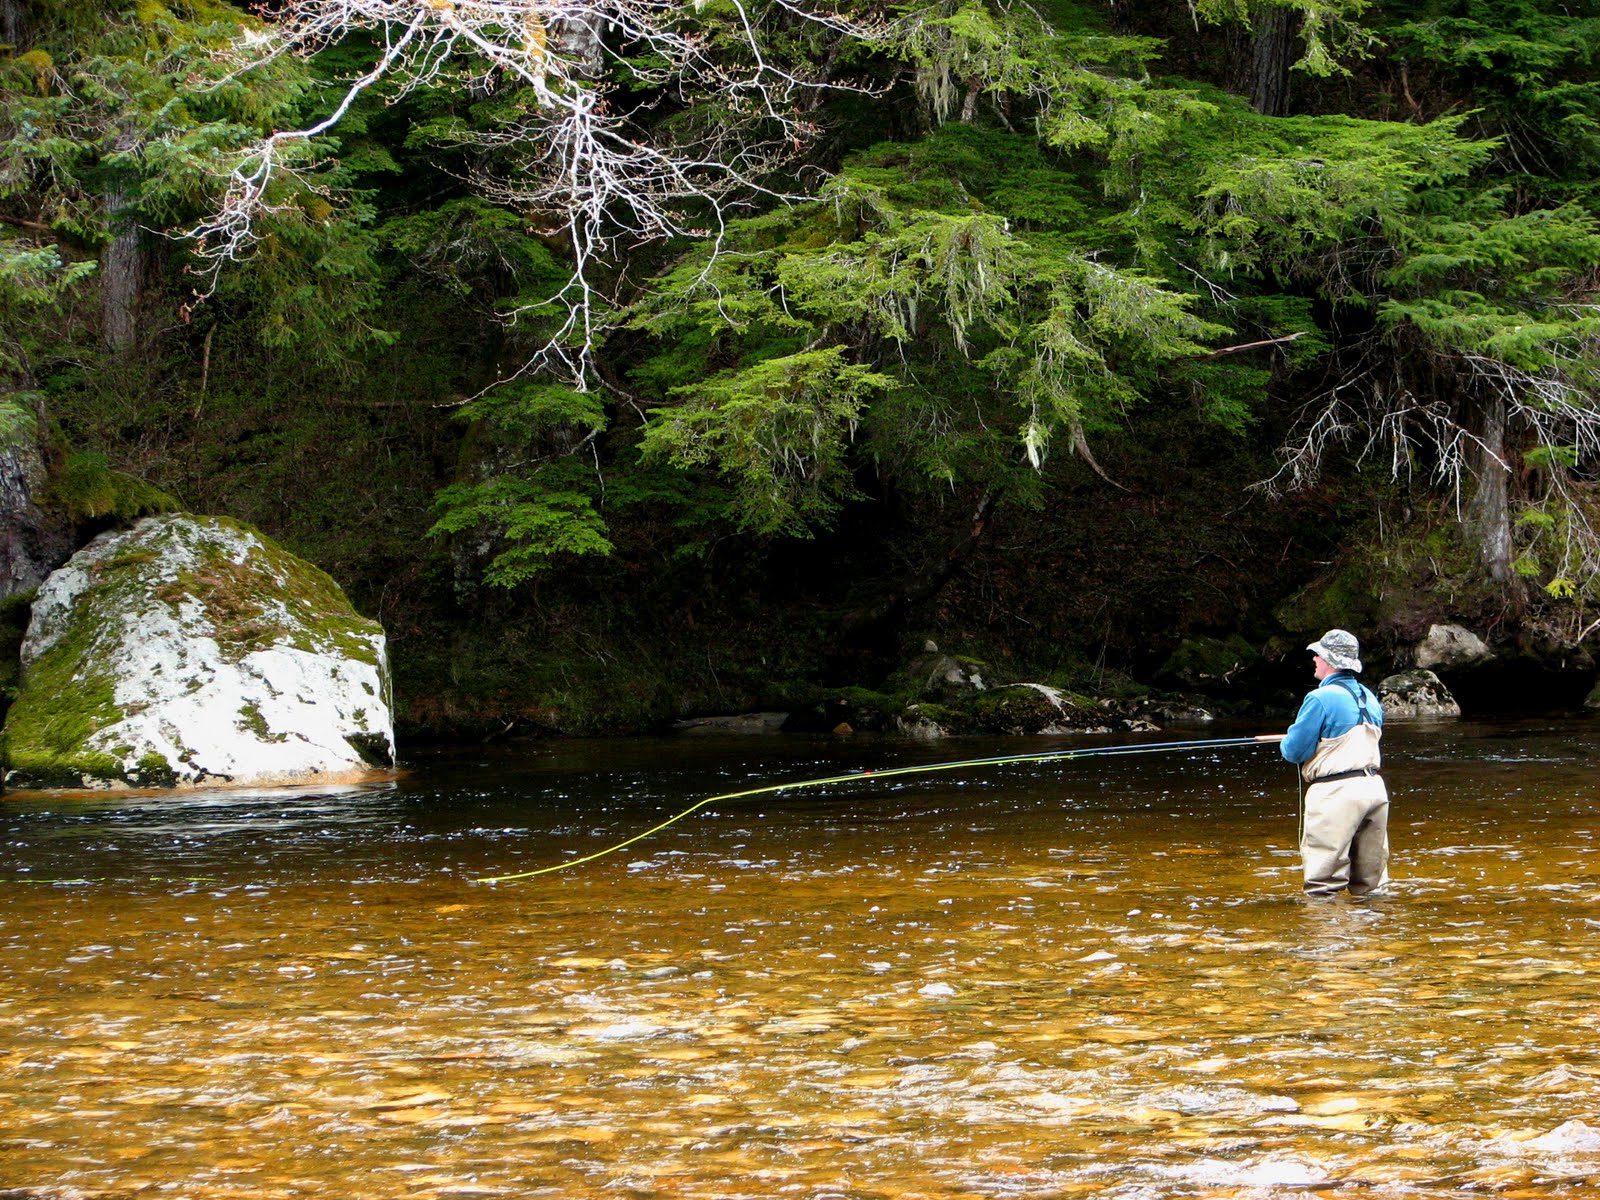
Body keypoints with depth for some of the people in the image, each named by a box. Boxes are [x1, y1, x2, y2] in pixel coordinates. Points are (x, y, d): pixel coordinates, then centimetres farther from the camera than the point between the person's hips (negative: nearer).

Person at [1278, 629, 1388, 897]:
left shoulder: (1321, 699, -12)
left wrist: (1286, 743, 13)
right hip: (1375, 788, 8)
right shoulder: (1369, 697, 13)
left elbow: (1294, 751, -10)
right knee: (1369, 884, 13)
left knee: (1322, 883, -4)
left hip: (1336, 792, -8)